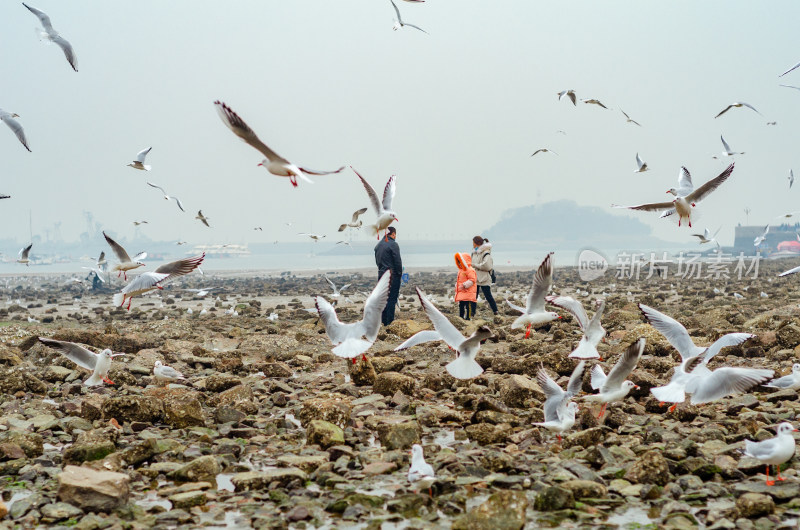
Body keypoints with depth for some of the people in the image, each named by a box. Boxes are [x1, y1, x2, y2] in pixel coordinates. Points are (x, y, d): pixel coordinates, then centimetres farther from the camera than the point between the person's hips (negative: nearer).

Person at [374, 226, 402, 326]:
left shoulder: (378, 245, 12)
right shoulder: (393, 244, -12)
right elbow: (397, 261, -14)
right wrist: (400, 273, -3)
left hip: (381, 275, 7)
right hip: (392, 275, -7)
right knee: (392, 299, -5)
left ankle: (384, 321, 14)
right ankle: (390, 322, -8)